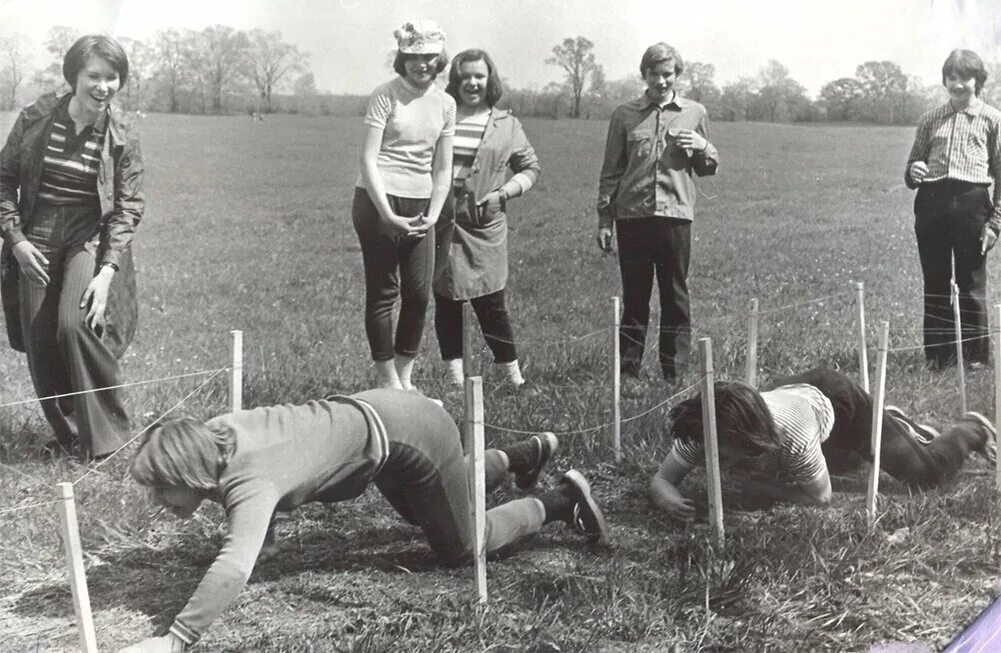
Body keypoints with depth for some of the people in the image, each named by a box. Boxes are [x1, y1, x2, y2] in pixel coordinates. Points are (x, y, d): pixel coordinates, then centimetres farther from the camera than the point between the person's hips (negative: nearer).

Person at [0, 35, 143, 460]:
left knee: (75, 322, -22)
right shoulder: (37, 118, -2)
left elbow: (128, 205, -5)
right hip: (36, 237, 3)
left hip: (91, 234, -2)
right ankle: (67, 433, 21)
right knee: (39, 339, 1)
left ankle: (104, 434, -5)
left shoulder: (122, 133, -5)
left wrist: (108, 270, -14)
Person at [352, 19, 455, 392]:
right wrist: (388, 215, -19)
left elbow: (443, 169, 11)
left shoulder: (445, 103, 9)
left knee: (420, 293, 6)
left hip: (420, 207, 5)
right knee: (382, 292, 1)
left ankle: (405, 378, 21)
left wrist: (433, 215, -3)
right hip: (379, 203, -5)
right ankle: (388, 382, 11)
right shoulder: (386, 95, -6)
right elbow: (368, 158, -12)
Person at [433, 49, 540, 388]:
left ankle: (513, 373, 12)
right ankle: (455, 378, 15)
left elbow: (530, 167, 14)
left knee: (491, 301, -3)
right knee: (446, 300, 5)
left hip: (485, 224, -1)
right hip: (442, 221, 1)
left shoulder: (506, 124, 7)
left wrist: (505, 191, -3)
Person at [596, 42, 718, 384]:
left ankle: (675, 375, 11)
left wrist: (703, 148, -5)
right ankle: (627, 372, 12)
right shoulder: (624, 115, 7)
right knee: (634, 298, 5)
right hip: (632, 215, 0)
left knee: (676, 298, 3)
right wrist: (604, 219, 3)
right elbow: (611, 171, 8)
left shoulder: (695, 113, 10)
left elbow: (708, 169, 17)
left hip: (676, 215, 0)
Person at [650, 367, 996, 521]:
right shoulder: (701, 434, -38)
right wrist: (668, 498, -51)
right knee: (844, 463, 33)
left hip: (835, 397, -5)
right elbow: (661, 479, -30)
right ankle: (892, 422, 55)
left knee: (927, 472, -1)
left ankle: (971, 429, 28)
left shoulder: (794, 438, -48)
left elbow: (820, 495, -32)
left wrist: (764, 489, -36)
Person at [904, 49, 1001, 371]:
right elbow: (914, 160, 20)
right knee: (935, 283, 7)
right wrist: (912, 172, -5)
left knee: (971, 284, 2)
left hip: (971, 202, -3)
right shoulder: (930, 119, 13)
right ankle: (937, 354, 17)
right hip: (931, 201, 3)